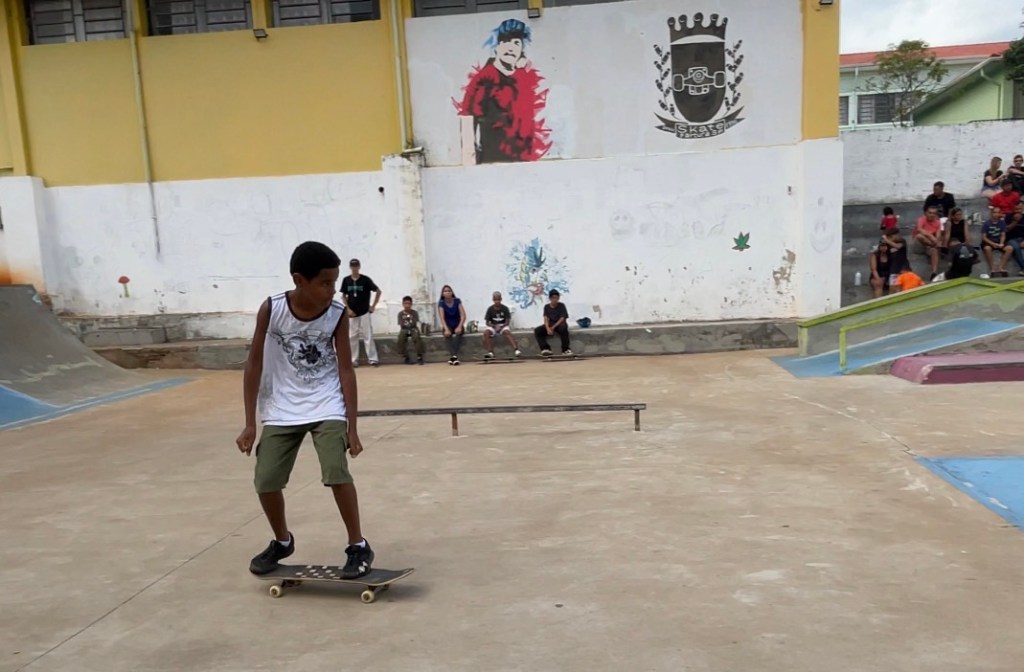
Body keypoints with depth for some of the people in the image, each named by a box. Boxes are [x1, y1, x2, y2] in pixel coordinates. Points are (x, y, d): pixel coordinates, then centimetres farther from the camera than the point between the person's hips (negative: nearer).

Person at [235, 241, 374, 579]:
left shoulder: (338, 314, -14)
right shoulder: (271, 309, -15)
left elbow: (346, 368, -8)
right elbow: (254, 365, -7)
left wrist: (352, 426, -9)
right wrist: (250, 423, -7)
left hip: (327, 406, -1)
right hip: (281, 410, 2)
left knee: (336, 472, -18)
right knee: (266, 481, 2)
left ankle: (358, 546, 1)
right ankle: (282, 541, 30)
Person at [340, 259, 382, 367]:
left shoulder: (365, 279, -6)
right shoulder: (346, 280, 2)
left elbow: (378, 291, 1)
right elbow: (343, 296, 8)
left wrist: (373, 306, -1)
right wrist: (348, 309, -4)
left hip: (364, 312, -3)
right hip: (351, 313, 3)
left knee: (368, 336, -4)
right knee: (352, 337, 6)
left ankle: (373, 359, -1)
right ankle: (354, 360, 13)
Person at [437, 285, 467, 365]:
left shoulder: (457, 301, -6)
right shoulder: (441, 303, -7)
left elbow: (463, 315, -12)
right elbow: (442, 318, -17)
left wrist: (459, 327, -29)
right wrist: (446, 329, -34)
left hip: (457, 326, 0)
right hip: (448, 326, 0)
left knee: (459, 332, -34)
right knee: (447, 334, -34)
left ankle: (453, 356, -42)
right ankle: (453, 356, -47)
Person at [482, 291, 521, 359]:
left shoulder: (505, 308, -5)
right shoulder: (490, 309, -3)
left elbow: (507, 321, -7)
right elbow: (487, 322, -2)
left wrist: (501, 326, -24)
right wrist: (494, 326, -20)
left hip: (503, 326, -1)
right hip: (493, 326, 1)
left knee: (507, 332, -34)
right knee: (486, 332, -29)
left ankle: (516, 349, -44)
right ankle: (490, 352, -28)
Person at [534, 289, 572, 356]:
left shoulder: (561, 305, -2)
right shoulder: (546, 307, 5)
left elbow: (562, 319, -9)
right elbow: (546, 319, -3)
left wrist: (553, 327, -18)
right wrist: (548, 329, -23)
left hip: (559, 324, -3)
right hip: (550, 325, 3)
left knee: (563, 328, -39)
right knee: (537, 331, -20)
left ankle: (565, 349, -30)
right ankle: (546, 348, -25)